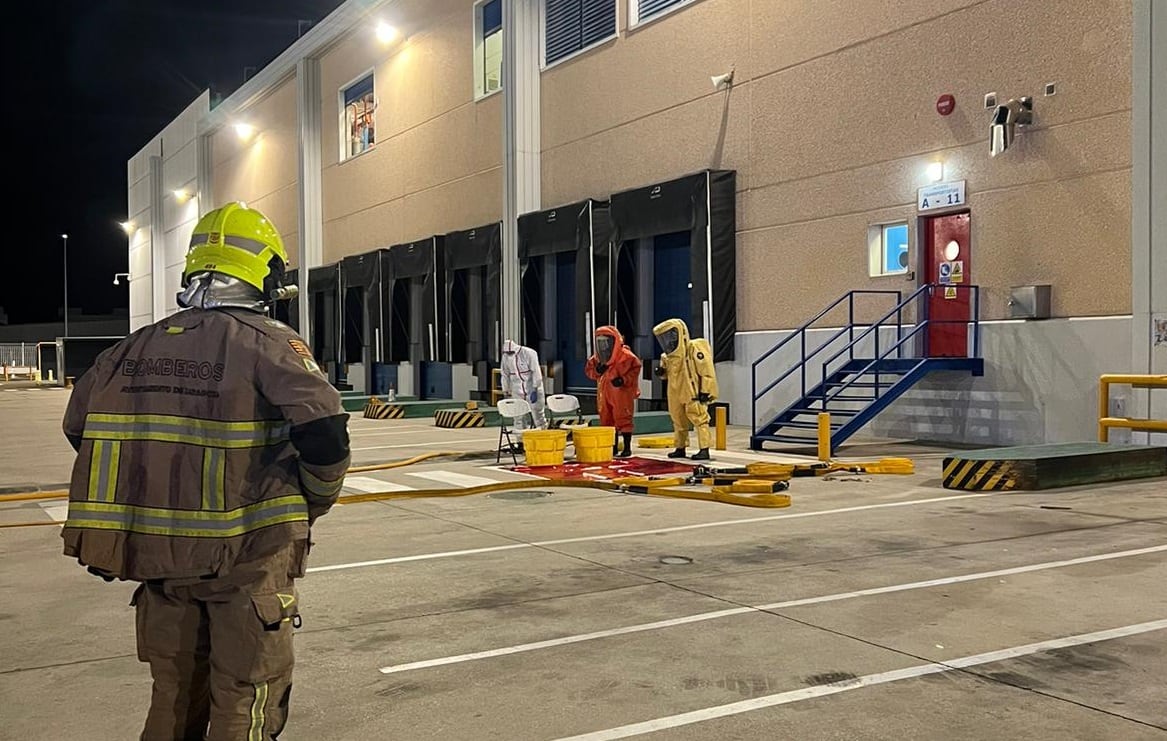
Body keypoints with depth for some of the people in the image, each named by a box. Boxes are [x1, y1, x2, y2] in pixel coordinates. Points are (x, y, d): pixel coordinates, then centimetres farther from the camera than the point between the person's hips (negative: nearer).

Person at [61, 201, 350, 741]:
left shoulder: (135, 347, 6)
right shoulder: (268, 342, -12)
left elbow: (80, 427, 15)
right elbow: (324, 433, -21)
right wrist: (310, 506, -2)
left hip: (155, 551, 5)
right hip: (245, 555, -5)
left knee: (174, 696, 22)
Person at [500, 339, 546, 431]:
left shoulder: (529, 353, -15)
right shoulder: (505, 356, 0)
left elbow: (536, 372, -16)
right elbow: (505, 375, 9)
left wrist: (535, 390, -20)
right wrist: (506, 392, 9)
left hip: (532, 388, -4)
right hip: (517, 390, 4)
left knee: (537, 412, -1)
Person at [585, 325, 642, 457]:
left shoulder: (626, 355, -10)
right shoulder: (597, 358, 8)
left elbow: (635, 368, -10)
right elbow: (588, 369, 15)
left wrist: (624, 380, -20)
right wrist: (597, 370, -7)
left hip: (622, 392, -6)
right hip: (605, 393, 6)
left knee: (623, 419, -5)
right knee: (607, 420, 10)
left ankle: (627, 448, 2)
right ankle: (613, 447, 21)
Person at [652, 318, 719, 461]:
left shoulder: (694, 348, -14)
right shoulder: (668, 356, 11)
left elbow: (707, 371, -17)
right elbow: (669, 372, 26)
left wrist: (705, 391, -19)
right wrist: (662, 371, 2)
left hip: (694, 395, -8)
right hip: (677, 394, 8)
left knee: (699, 419, -8)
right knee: (679, 421, 15)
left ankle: (704, 450, -8)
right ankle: (680, 448, 27)